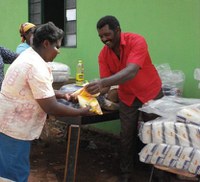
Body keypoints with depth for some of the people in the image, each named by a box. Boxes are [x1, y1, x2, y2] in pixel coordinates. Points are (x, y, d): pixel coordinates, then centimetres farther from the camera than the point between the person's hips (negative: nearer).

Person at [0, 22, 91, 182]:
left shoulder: (29, 56, 8)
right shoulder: (37, 66, -25)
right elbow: (51, 108, -25)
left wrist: (61, 95, 9)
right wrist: (81, 112, -14)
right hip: (14, 127, -10)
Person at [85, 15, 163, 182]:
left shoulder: (137, 41, -28)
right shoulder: (103, 54, -13)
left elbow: (131, 72, -43)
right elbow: (105, 86, -16)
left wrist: (103, 82, -56)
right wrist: (93, 90, -38)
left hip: (151, 93, -3)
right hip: (127, 97, 3)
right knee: (127, 135, 3)